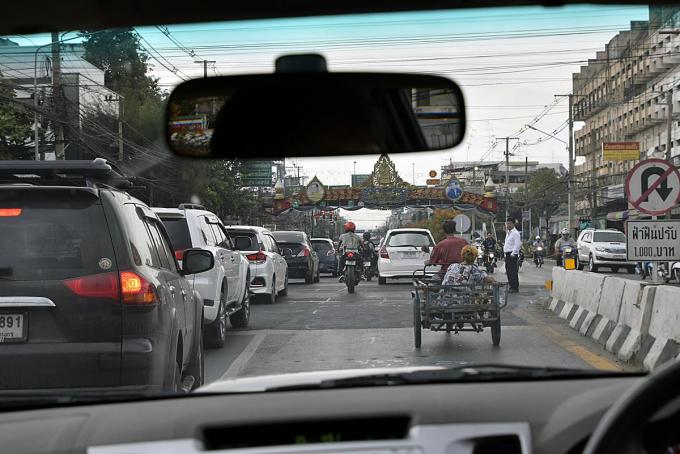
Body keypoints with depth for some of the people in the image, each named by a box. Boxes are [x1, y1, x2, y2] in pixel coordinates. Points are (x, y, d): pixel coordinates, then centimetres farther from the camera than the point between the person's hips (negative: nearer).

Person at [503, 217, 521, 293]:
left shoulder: (515, 233, -11)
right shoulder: (508, 233, 19)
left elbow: (517, 245, -19)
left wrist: (513, 254, -22)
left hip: (513, 255, -10)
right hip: (507, 254, 10)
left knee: (513, 272, -9)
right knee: (508, 271, 11)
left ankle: (515, 288, -7)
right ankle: (511, 286, 18)